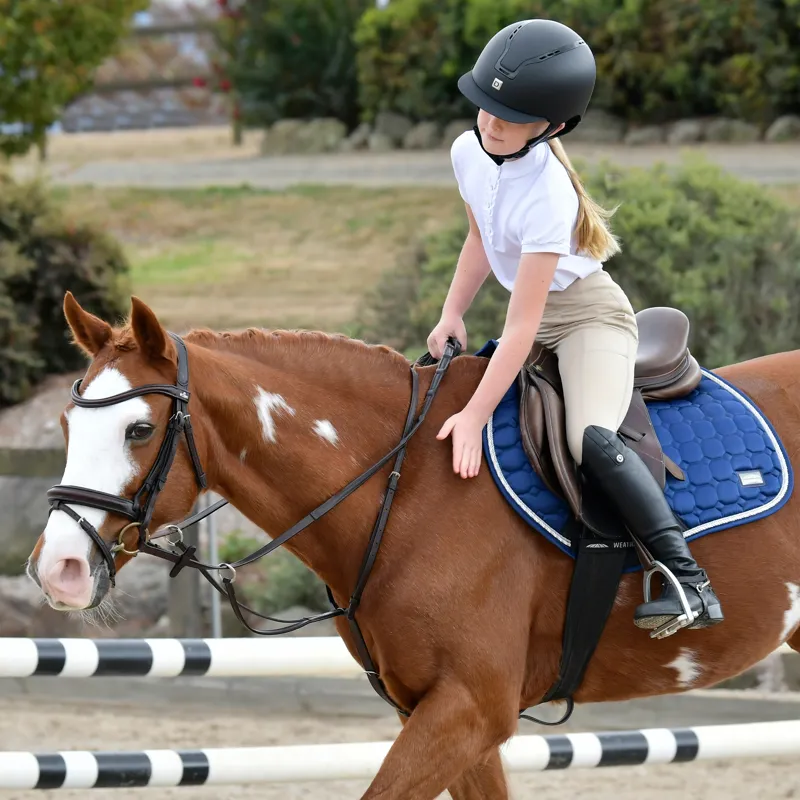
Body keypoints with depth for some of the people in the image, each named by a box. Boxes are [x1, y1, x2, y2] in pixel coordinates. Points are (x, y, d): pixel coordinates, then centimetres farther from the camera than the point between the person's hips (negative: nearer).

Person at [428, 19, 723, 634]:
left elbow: (521, 325, -31)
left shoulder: (547, 196, -30)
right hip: (535, 319, 10)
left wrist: (476, 416, -33)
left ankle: (689, 580, -32)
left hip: (589, 315, -10)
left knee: (591, 440, -32)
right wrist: (452, 316, 3)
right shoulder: (469, 153, -6)